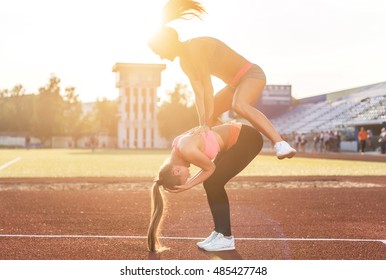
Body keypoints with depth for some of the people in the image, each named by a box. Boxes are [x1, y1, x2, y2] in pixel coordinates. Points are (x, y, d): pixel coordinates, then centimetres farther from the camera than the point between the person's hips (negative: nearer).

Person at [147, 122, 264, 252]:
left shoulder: (187, 151, -28)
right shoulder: (177, 149, -1)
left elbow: (210, 168, -13)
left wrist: (189, 185, -15)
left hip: (248, 138, -8)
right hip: (234, 138, 8)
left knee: (214, 184, -8)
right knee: (211, 183, 5)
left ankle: (226, 238, 0)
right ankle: (219, 232, 15)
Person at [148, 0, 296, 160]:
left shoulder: (194, 48, -24)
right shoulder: (184, 61, 4)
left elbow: (207, 88, -26)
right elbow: (198, 93, -4)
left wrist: (207, 122, -23)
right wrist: (203, 122, -15)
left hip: (252, 74, -10)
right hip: (237, 82, 10)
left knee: (238, 106, -39)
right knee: (207, 113, 20)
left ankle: (280, 144, -43)